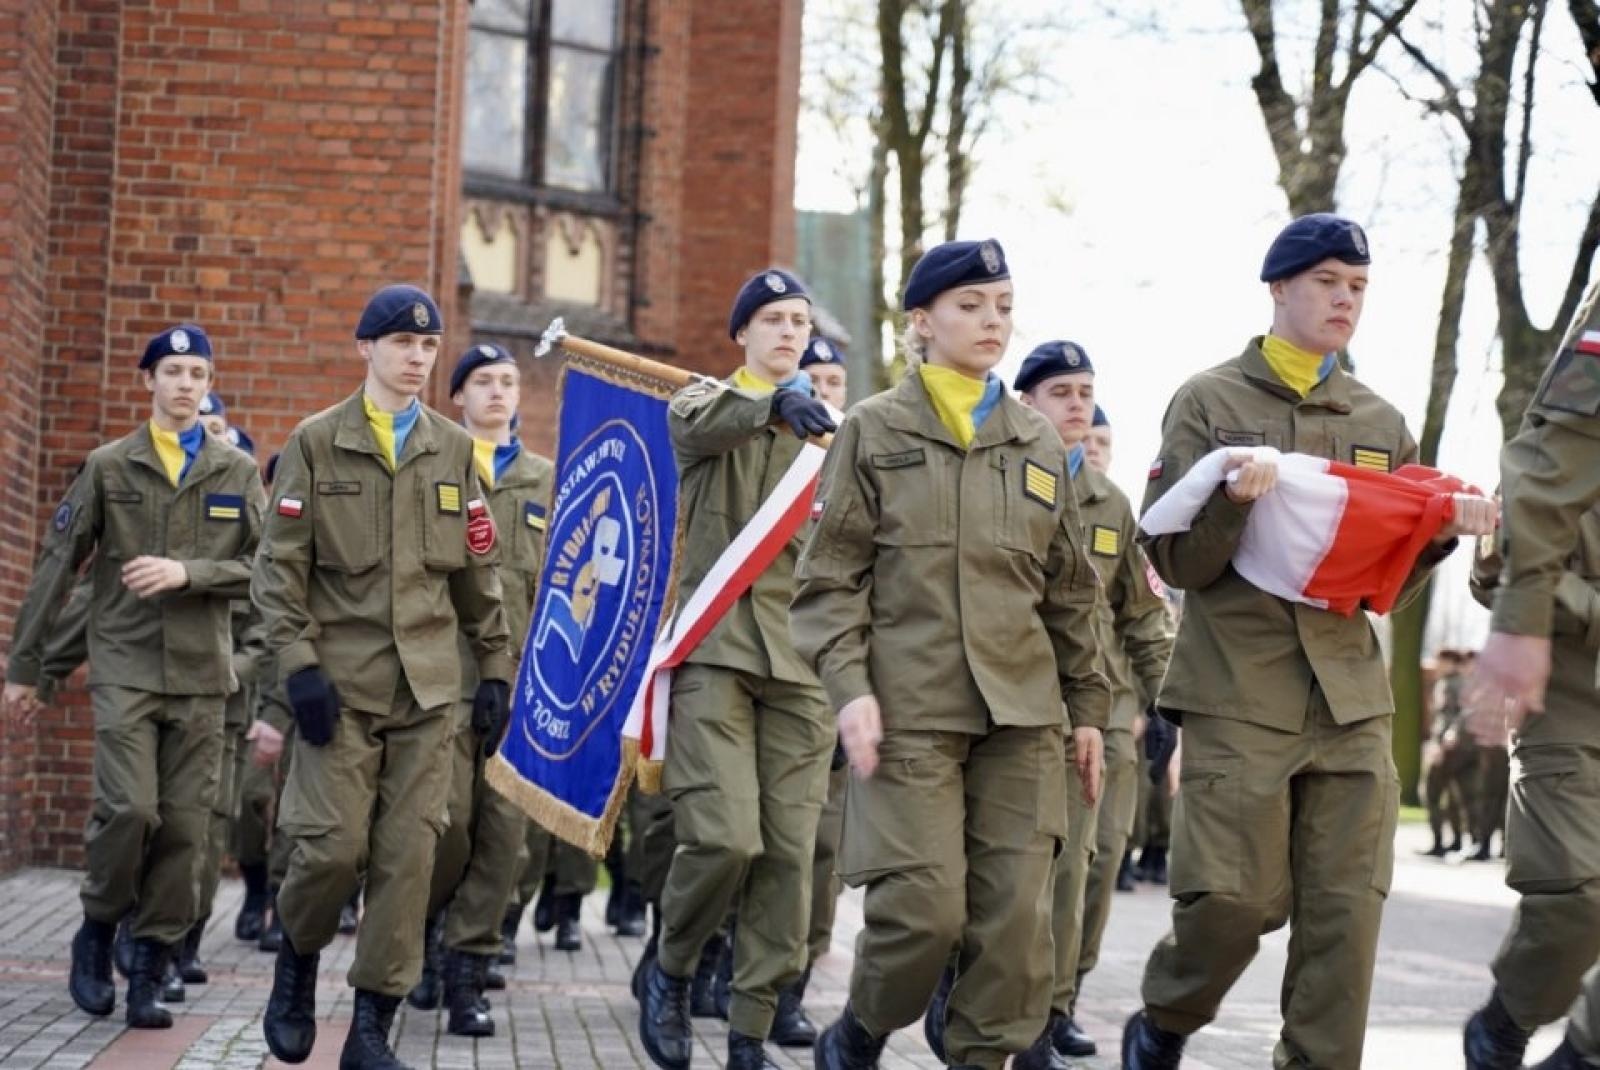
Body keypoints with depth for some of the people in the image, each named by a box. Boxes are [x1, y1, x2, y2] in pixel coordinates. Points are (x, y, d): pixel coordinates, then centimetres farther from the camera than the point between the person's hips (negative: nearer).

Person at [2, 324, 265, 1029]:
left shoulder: (236, 473, 8)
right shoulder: (108, 467, 5)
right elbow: (57, 566, 5)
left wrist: (188, 572, -14)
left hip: (200, 677, 2)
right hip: (124, 670, -2)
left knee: (184, 827, 0)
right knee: (129, 809, -15)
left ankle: (149, 971, 10)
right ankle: (97, 931, 10)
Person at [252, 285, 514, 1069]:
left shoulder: (453, 450, 10)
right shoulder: (317, 442, 1)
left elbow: (479, 572, 13)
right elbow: (280, 565, -2)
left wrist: (497, 668, 8)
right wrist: (299, 664, -11)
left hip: (427, 683, 3)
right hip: (340, 679, -3)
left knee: (408, 856, -1)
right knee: (333, 845, -8)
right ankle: (297, 961, 21)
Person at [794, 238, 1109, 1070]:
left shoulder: (1039, 443, 14)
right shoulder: (874, 431, 4)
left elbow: (1070, 589, 17)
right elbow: (830, 575, 0)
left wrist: (1087, 705, 14)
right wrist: (848, 684, -12)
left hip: (1023, 713, 4)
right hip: (911, 709, -4)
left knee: (1016, 909, -3)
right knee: (924, 903, -9)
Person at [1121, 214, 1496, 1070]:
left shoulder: (1381, 424, 15)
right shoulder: (1210, 403, 3)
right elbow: (1172, 559, -2)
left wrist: (1439, 534, -3)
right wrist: (1230, 503, -21)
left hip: (1350, 697, 4)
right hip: (1238, 693, -4)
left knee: (1346, 910, -1)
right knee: (1233, 899, -8)